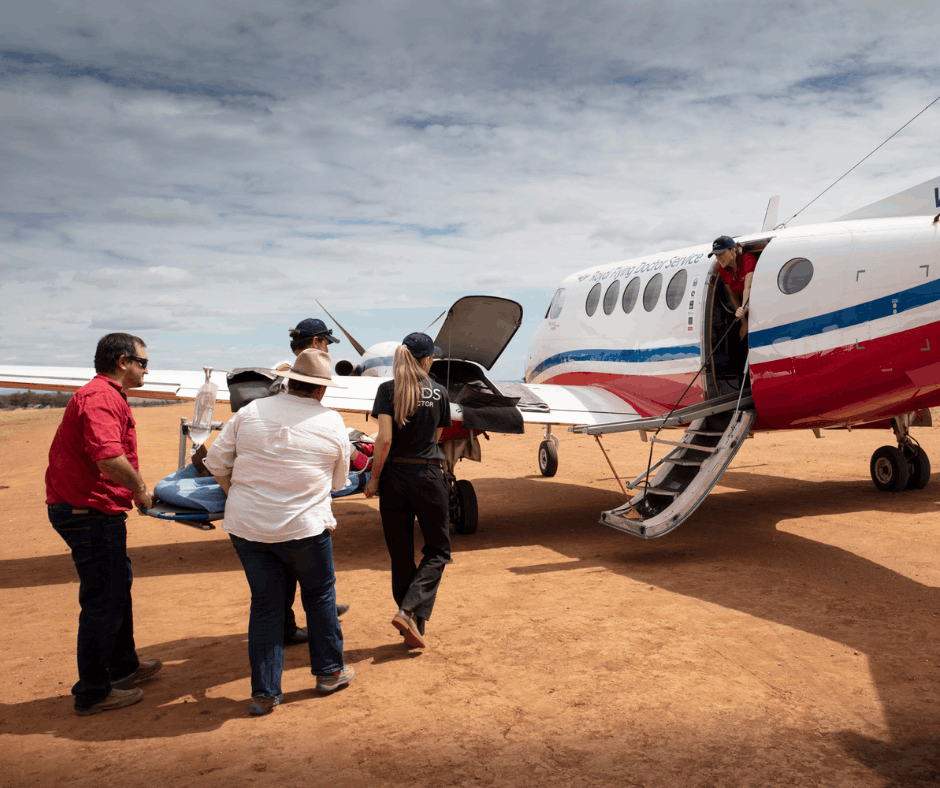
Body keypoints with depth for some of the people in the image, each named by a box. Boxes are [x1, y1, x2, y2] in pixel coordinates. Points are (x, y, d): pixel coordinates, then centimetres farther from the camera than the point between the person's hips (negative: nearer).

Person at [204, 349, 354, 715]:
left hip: (246, 524, 3)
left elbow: (216, 459, 6)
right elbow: (337, 481, 9)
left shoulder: (251, 412, 2)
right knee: (319, 596, 19)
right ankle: (329, 671, 33)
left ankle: (264, 693, 19)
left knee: (264, 603, 14)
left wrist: (235, 492, 21)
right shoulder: (332, 423, -2)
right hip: (304, 526, -2)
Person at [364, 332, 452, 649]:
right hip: (428, 476, -1)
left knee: (401, 554, 12)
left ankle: (414, 629, 19)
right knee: (437, 551, 12)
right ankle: (409, 611, -8)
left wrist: (373, 479, -4)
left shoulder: (388, 390, -3)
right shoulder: (439, 392, 1)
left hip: (394, 476, 1)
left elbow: (384, 439, -12)